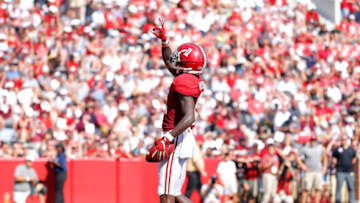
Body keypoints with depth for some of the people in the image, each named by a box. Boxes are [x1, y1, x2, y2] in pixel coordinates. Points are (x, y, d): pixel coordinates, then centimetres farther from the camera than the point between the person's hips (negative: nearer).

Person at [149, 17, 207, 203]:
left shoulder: (184, 82, -15)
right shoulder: (192, 79, 13)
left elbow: (189, 117, -26)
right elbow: (169, 62, 35)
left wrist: (166, 138, -31)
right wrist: (164, 40, 32)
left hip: (176, 140, -10)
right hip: (185, 140, 10)